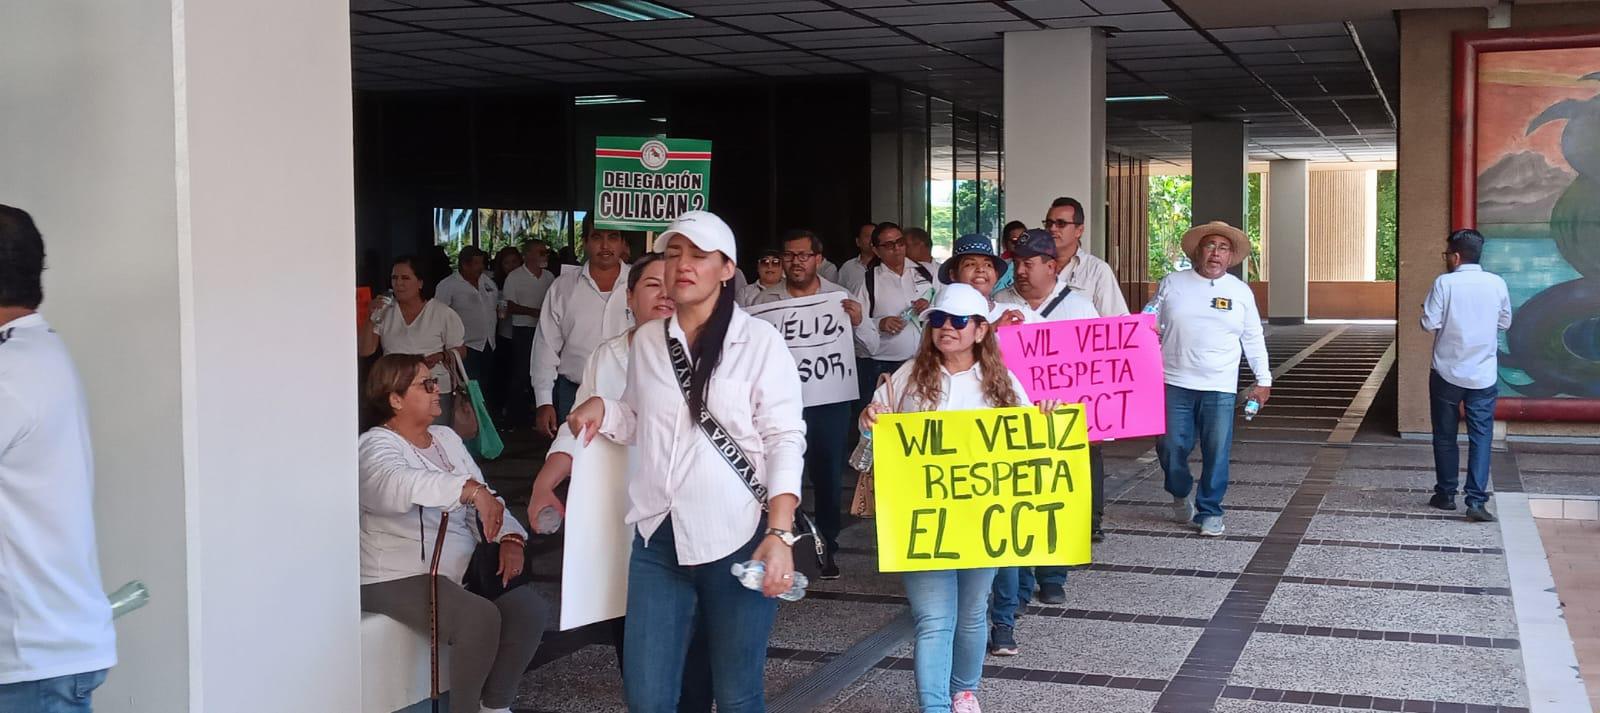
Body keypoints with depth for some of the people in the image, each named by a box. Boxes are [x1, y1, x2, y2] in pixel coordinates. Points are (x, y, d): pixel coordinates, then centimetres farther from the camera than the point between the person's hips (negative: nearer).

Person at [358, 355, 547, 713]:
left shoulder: (447, 438, 14)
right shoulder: (376, 447, -10)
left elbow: (484, 503, 13)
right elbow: (402, 484, -34)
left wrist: (510, 538, -8)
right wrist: (472, 489, -48)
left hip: (463, 568, 7)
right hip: (400, 577, -7)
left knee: (530, 609, -14)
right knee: (481, 617, -29)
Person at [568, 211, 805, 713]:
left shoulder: (758, 340, -5)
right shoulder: (647, 340, 9)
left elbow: (785, 440, -7)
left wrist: (779, 534, -17)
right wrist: (603, 408, 0)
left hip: (738, 540, -4)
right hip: (658, 540, 4)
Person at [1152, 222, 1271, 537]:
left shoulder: (1240, 292, 8)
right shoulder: (1172, 284, 5)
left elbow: (1253, 339, 13)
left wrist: (1263, 379, 12)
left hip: (1219, 388, 0)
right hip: (1175, 383, 0)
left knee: (1217, 452, -2)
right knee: (1171, 447, 2)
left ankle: (1209, 511, 13)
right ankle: (1180, 495, 30)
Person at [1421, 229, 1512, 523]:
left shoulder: (1445, 283, -10)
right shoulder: (1496, 283, 0)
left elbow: (1430, 323, -12)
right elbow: (1505, 322, 10)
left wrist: (1427, 310, 8)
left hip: (1447, 373, -2)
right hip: (1484, 374, 2)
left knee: (1445, 436, 12)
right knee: (1481, 437, 2)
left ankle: (1446, 495, 20)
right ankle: (1476, 500, -7)